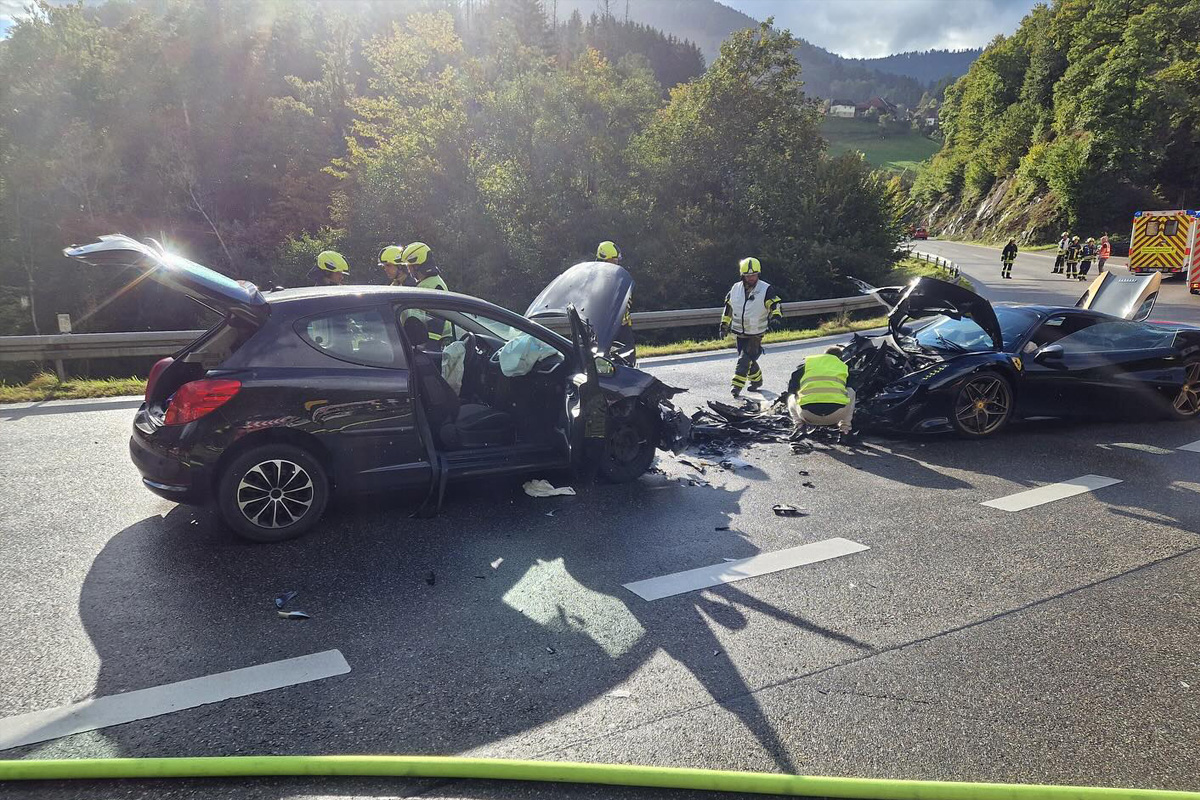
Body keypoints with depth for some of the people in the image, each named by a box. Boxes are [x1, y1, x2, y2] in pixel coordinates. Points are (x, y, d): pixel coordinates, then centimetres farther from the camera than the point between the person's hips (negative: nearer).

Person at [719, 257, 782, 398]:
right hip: (739, 333, 4)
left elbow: (776, 306, -14)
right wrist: (724, 325, 15)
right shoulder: (736, 288, 3)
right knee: (749, 360, 14)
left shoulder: (765, 290, -10)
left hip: (756, 334, -4)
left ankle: (737, 386, -9)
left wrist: (775, 317, -35)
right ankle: (757, 380, 36)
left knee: (745, 359, -14)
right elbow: (728, 308, 14)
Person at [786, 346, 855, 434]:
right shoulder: (843, 366, 24)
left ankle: (799, 425, 14)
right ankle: (845, 425, 20)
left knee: (791, 397, 33)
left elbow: (791, 389, 26)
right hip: (836, 415, 0)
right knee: (850, 392, 33)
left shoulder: (807, 363, 22)